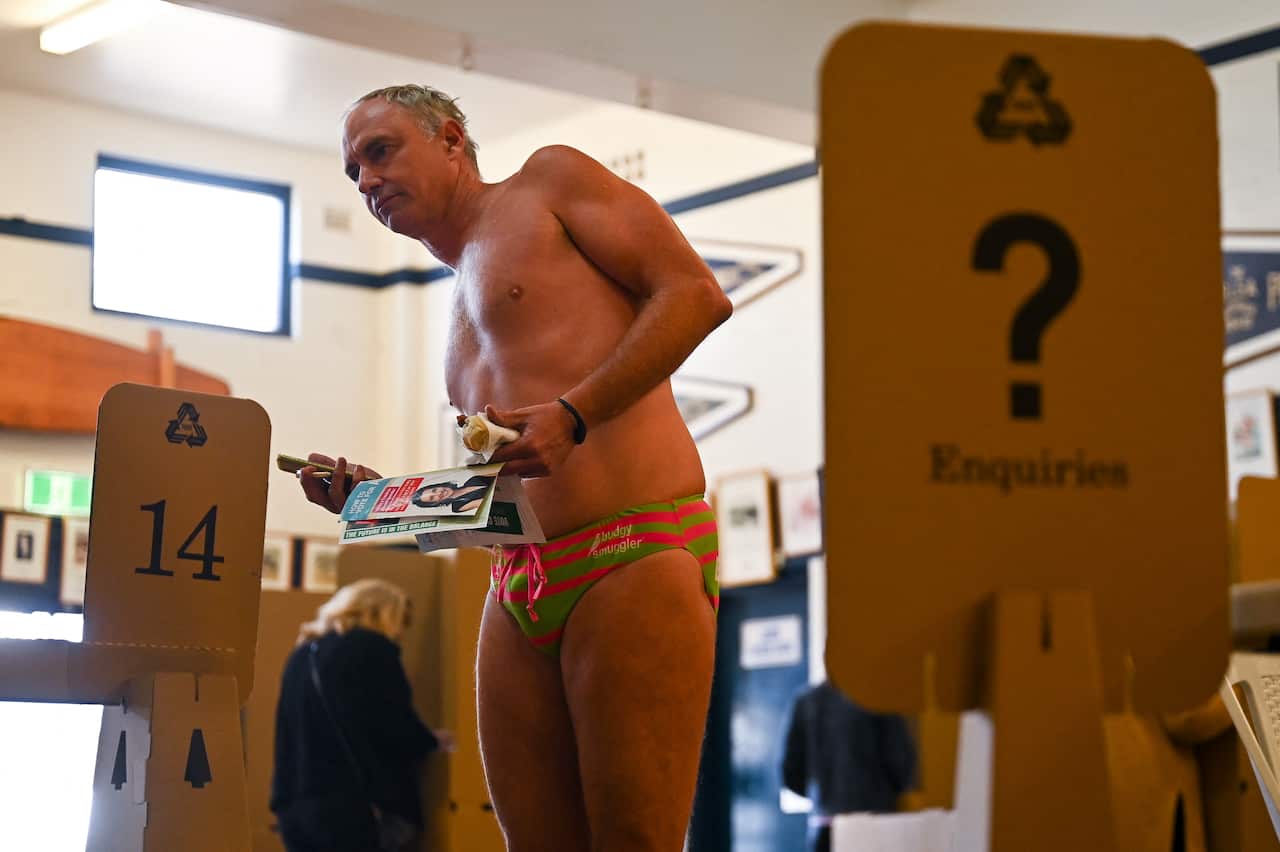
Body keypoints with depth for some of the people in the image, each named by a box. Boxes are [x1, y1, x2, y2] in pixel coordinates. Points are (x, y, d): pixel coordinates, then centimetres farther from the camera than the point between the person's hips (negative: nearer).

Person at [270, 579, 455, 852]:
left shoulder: (303, 653, 19)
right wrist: (432, 740, 13)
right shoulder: (371, 649, -3)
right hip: (351, 808, -7)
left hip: (295, 805, 7)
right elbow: (396, 728, -6)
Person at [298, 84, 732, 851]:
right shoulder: (462, 307, 30)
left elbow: (696, 292, -4)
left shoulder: (550, 181, 10)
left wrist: (574, 413, -14)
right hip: (520, 586, 8)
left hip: (636, 552, -8)